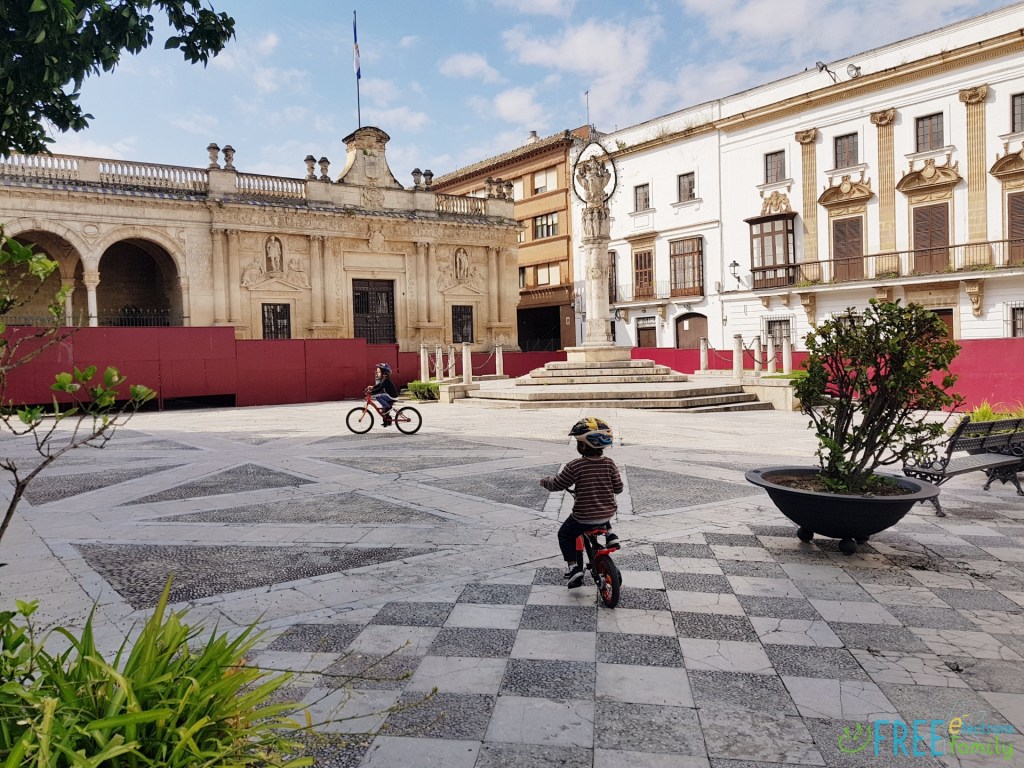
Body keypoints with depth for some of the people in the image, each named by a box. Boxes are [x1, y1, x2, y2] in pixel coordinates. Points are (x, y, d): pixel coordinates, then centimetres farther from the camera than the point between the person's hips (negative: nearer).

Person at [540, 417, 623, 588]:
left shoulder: (574, 466, -18)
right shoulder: (609, 464, -7)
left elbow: (557, 484, -8)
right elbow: (618, 488, 1)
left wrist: (545, 481, 14)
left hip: (583, 518, -4)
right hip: (607, 514, 4)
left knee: (565, 534, 20)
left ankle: (573, 567, 10)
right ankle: (610, 536, 21)